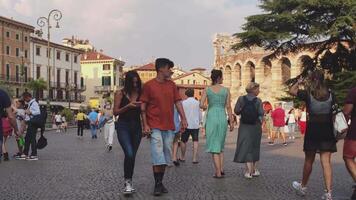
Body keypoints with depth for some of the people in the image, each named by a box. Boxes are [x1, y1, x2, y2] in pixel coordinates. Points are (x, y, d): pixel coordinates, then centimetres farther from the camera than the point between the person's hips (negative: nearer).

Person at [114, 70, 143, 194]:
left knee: (132, 156, 9)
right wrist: (128, 106, -16)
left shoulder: (140, 94, 7)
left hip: (136, 127, 4)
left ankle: (129, 182, 23)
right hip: (123, 126, -3)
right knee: (129, 154, -19)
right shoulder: (120, 94, -1)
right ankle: (127, 181, -5)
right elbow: (115, 112, -3)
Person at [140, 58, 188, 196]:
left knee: (165, 157, 10)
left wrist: (183, 119, -1)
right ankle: (157, 185, 0)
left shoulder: (172, 85, 10)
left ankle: (161, 182, 21)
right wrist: (145, 125, -9)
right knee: (158, 157, -8)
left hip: (169, 127, 5)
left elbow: (178, 102, 9)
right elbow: (143, 107, -4)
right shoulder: (149, 85, -4)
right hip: (155, 127, -5)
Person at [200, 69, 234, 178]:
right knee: (220, 144, 18)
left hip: (211, 117, -1)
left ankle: (218, 172, -2)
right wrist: (231, 122, 5)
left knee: (214, 145, 2)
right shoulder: (226, 90, 2)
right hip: (222, 117, 1)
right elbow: (228, 107, 0)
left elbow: (201, 105, -6)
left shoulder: (207, 90, 1)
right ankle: (221, 169, 11)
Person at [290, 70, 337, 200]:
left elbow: (291, 91, 8)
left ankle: (303, 187, 31)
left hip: (313, 129, -2)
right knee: (326, 162, 0)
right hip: (328, 130, 2)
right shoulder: (330, 94, 3)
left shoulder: (308, 94, -6)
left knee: (309, 160, 13)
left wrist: (299, 82, 23)